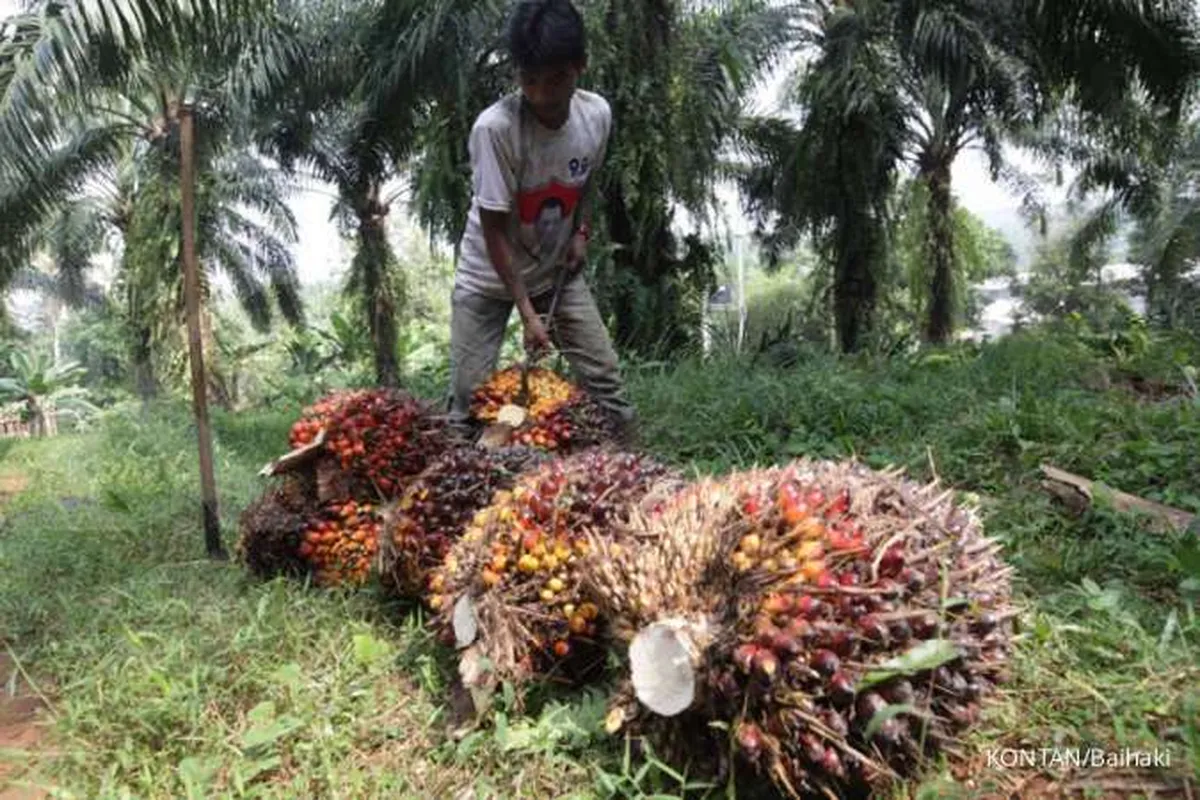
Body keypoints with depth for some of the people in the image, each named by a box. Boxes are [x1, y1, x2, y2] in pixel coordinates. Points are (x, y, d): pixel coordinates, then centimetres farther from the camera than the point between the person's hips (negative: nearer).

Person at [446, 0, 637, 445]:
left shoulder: (597, 114, -14)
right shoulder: (495, 127, -28)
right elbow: (493, 227, -23)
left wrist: (581, 231, -5)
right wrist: (526, 310, -24)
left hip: (557, 269, 4)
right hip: (488, 276, -3)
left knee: (605, 379, -1)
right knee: (471, 396, -4)